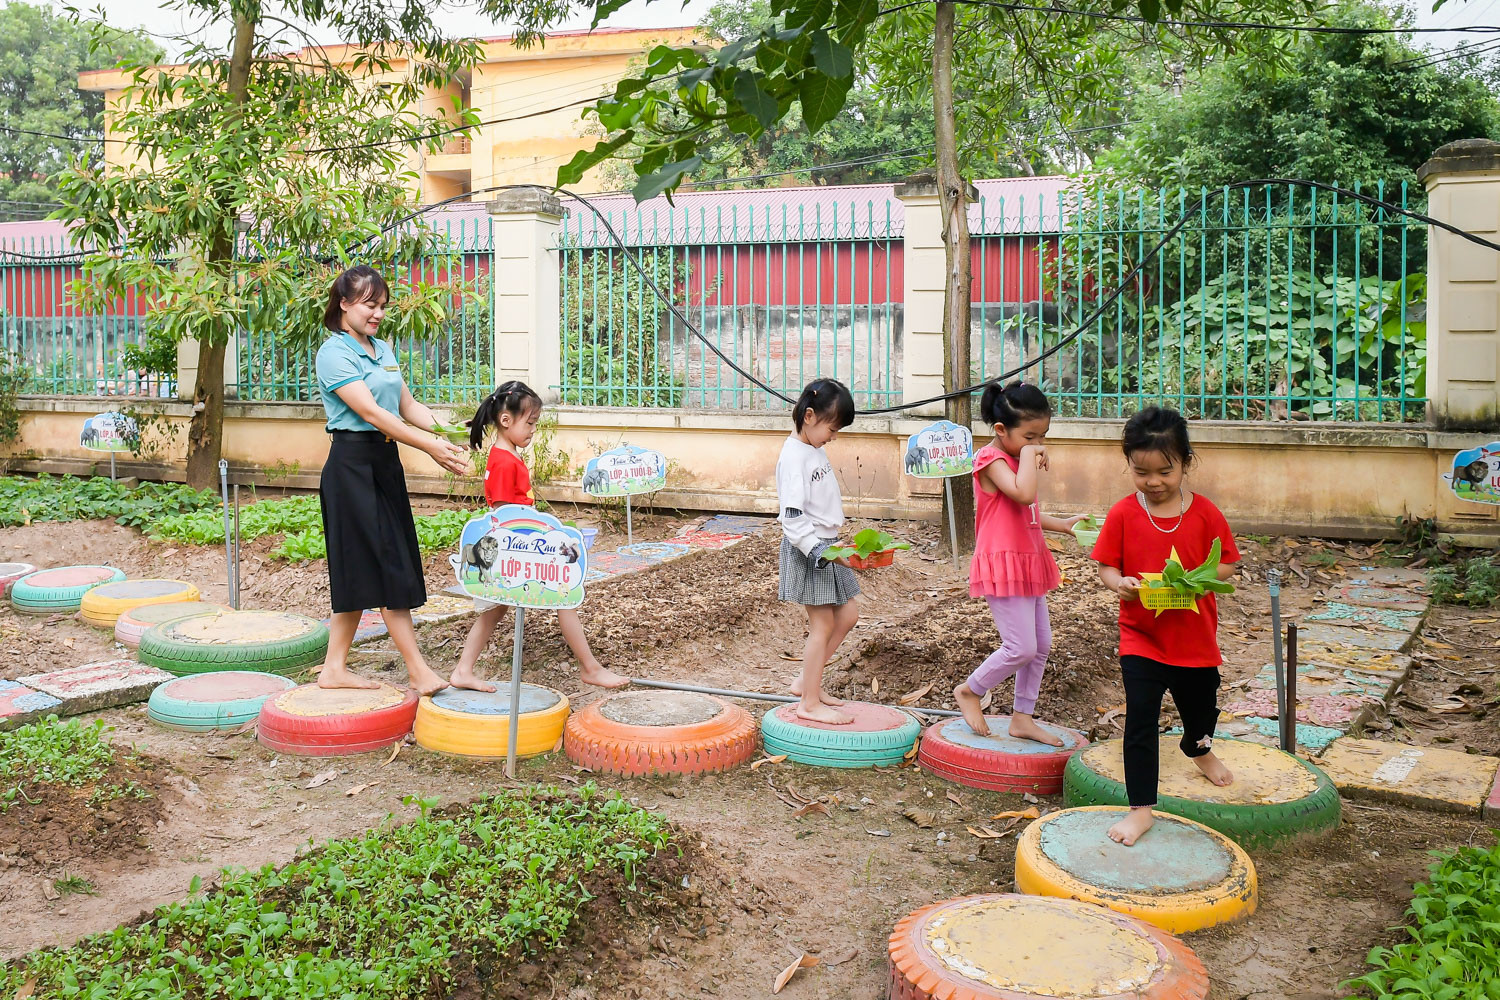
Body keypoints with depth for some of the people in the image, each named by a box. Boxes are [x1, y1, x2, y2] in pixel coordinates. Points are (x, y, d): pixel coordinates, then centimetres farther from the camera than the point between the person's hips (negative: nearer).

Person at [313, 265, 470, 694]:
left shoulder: (383, 349, 14)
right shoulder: (334, 353, -11)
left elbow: (408, 406, 13)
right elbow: (371, 412, -19)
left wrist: (449, 437, -3)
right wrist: (431, 448, -24)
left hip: (385, 464, 8)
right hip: (353, 463, -8)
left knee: (362, 572, 10)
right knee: (388, 566, -8)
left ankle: (335, 668, 18)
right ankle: (418, 671, -5)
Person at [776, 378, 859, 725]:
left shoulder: (816, 450, 11)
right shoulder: (794, 456, -19)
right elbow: (792, 519, -25)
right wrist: (823, 552, -29)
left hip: (827, 546, 10)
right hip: (807, 550, -10)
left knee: (847, 614, 13)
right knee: (822, 625, -4)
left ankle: (807, 681, 21)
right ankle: (810, 703, 5)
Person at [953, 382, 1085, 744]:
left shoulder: (1018, 459, 15)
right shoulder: (992, 459, -15)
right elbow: (1024, 495, -33)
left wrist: (1062, 524, 15)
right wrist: (1028, 455, -22)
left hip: (1028, 564, 10)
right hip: (1003, 566, -10)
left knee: (1041, 645, 12)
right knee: (1021, 647, -11)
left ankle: (1022, 718, 21)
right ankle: (969, 691, 12)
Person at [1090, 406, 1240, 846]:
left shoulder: (1204, 512, -7)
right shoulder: (1123, 514, -9)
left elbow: (1226, 565, -2)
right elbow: (1106, 565, -3)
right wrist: (1119, 583, -25)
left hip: (1196, 636, 2)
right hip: (1141, 637, -2)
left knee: (1202, 707, 23)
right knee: (1140, 721, -8)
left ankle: (1199, 749, 59)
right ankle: (1141, 809, 2)